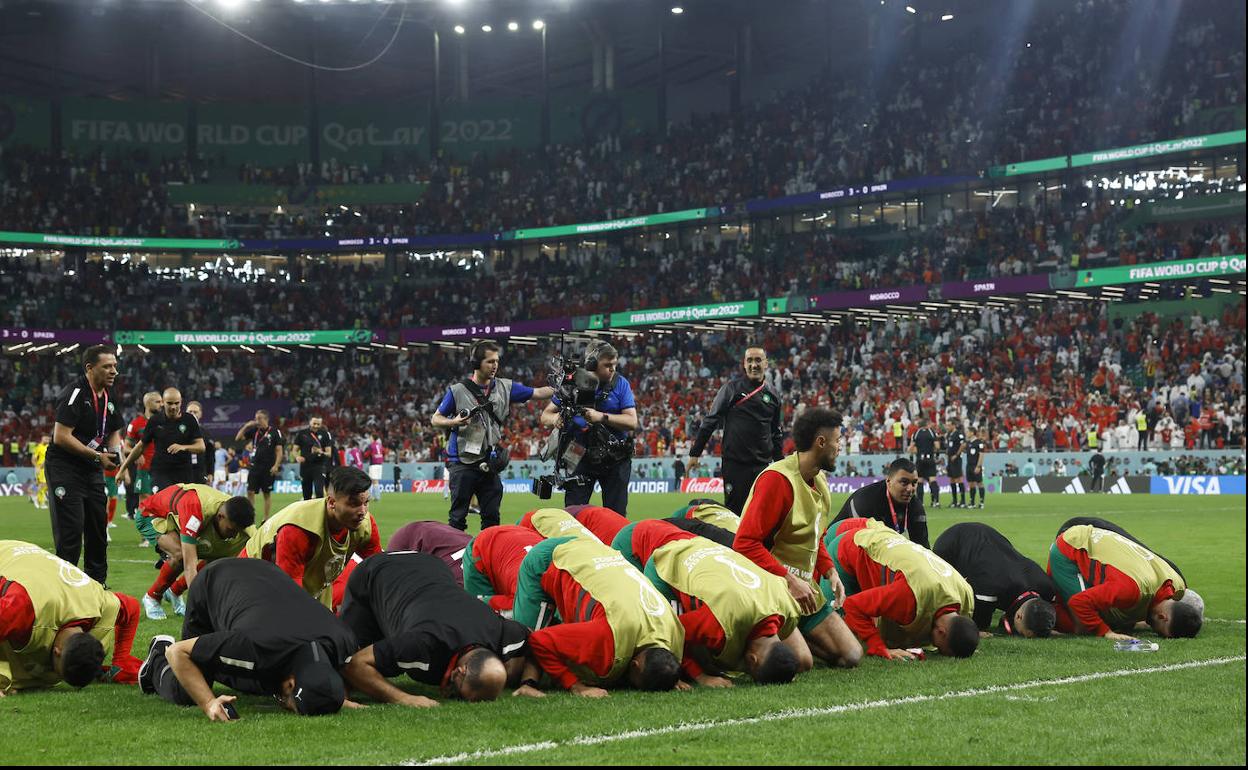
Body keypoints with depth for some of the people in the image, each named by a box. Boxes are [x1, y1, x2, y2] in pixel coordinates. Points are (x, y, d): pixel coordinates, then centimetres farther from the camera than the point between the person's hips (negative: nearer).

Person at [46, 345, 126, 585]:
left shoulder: (108, 397, 8)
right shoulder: (75, 394, -18)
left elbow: (114, 432, 23)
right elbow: (61, 437, -24)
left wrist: (114, 451, 0)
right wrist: (97, 456, -21)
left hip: (93, 470, 9)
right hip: (64, 468, -8)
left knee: (98, 526, 13)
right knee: (71, 529, -11)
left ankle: (97, 582, 25)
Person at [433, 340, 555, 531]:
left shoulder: (504, 387, 7)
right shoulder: (457, 391, -3)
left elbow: (537, 393, 4)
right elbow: (436, 419, 4)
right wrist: (454, 422, -16)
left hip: (490, 465, 4)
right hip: (463, 464, -4)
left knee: (492, 517, 6)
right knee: (458, 517, -1)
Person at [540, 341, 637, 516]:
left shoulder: (620, 384, -5)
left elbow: (632, 422, -11)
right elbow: (545, 416, 2)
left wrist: (601, 417, -24)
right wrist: (556, 419, -23)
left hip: (616, 459, 0)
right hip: (583, 454, 0)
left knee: (616, 514, 6)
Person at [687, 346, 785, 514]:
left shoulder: (773, 396, 11)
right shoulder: (732, 388, 0)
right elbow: (711, 420, 0)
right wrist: (695, 452, -4)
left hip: (763, 464, 3)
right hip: (735, 462, -3)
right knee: (734, 512, -2)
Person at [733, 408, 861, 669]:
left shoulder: (819, 480, 12)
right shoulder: (777, 478, -17)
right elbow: (745, 544, -22)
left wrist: (830, 572, 7)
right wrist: (789, 580, -23)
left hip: (807, 591, 9)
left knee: (851, 656, 2)